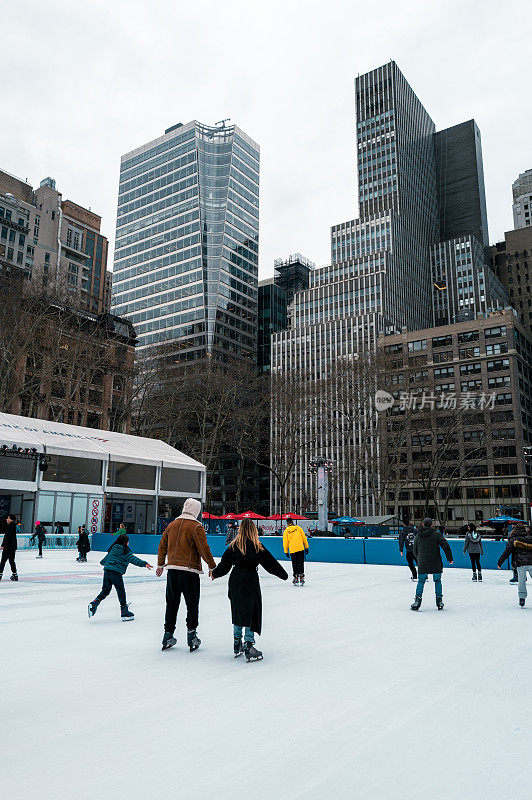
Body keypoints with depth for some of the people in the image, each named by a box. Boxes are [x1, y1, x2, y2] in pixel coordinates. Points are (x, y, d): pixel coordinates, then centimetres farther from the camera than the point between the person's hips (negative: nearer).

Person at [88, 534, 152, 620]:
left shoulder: (112, 549, 17)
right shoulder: (126, 552, -3)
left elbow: (106, 557, 33)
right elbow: (134, 559, -15)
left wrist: (103, 562, 56)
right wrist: (144, 564, -24)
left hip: (106, 571, 6)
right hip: (116, 573, -6)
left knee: (105, 590, 17)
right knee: (121, 592, 2)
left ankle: (94, 603, 0)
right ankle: (124, 613, 8)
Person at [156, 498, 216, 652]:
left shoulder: (172, 525, 10)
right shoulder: (196, 527, -8)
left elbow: (162, 546, 17)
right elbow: (204, 549, -12)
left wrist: (160, 565, 28)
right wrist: (213, 567, -1)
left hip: (172, 570, 5)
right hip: (190, 571, -5)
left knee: (172, 604, 14)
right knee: (192, 605, 6)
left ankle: (168, 635, 19)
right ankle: (191, 634, 6)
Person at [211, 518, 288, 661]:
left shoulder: (233, 545, 2)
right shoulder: (258, 546, -6)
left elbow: (224, 564, 8)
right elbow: (271, 563, 1)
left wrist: (214, 573, 26)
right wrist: (283, 574, 13)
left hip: (234, 581, 4)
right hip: (250, 582, -4)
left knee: (238, 613, 17)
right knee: (251, 613, 1)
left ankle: (237, 645, 24)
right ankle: (249, 645, -3)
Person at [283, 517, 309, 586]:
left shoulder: (286, 531, 3)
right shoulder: (298, 528, 5)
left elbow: (285, 542, 4)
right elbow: (304, 538, 5)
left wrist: (286, 551, 12)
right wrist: (306, 547, 12)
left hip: (292, 550, 0)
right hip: (300, 549, 0)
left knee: (295, 564, 12)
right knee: (301, 564, 4)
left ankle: (296, 579, 14)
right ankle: (301, 578, -6)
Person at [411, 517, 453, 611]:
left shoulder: (418, 535, 8)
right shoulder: (437, 534, 0)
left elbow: (415, 550, 15)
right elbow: (445, 545, -10)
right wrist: (449, 558, -4)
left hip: (422, 564, 1)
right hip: (436, 564, -1)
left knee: (421, 582, 8)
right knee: (437, 581, 13)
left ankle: (417, 601, 2)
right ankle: (439, 601, 15)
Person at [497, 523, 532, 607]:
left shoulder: (513, 539, 4)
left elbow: (507, 552, 2)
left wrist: (500, 562, 5)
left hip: (521, 563, -2)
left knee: (521, 581, 7)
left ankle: (522, 598, 5)